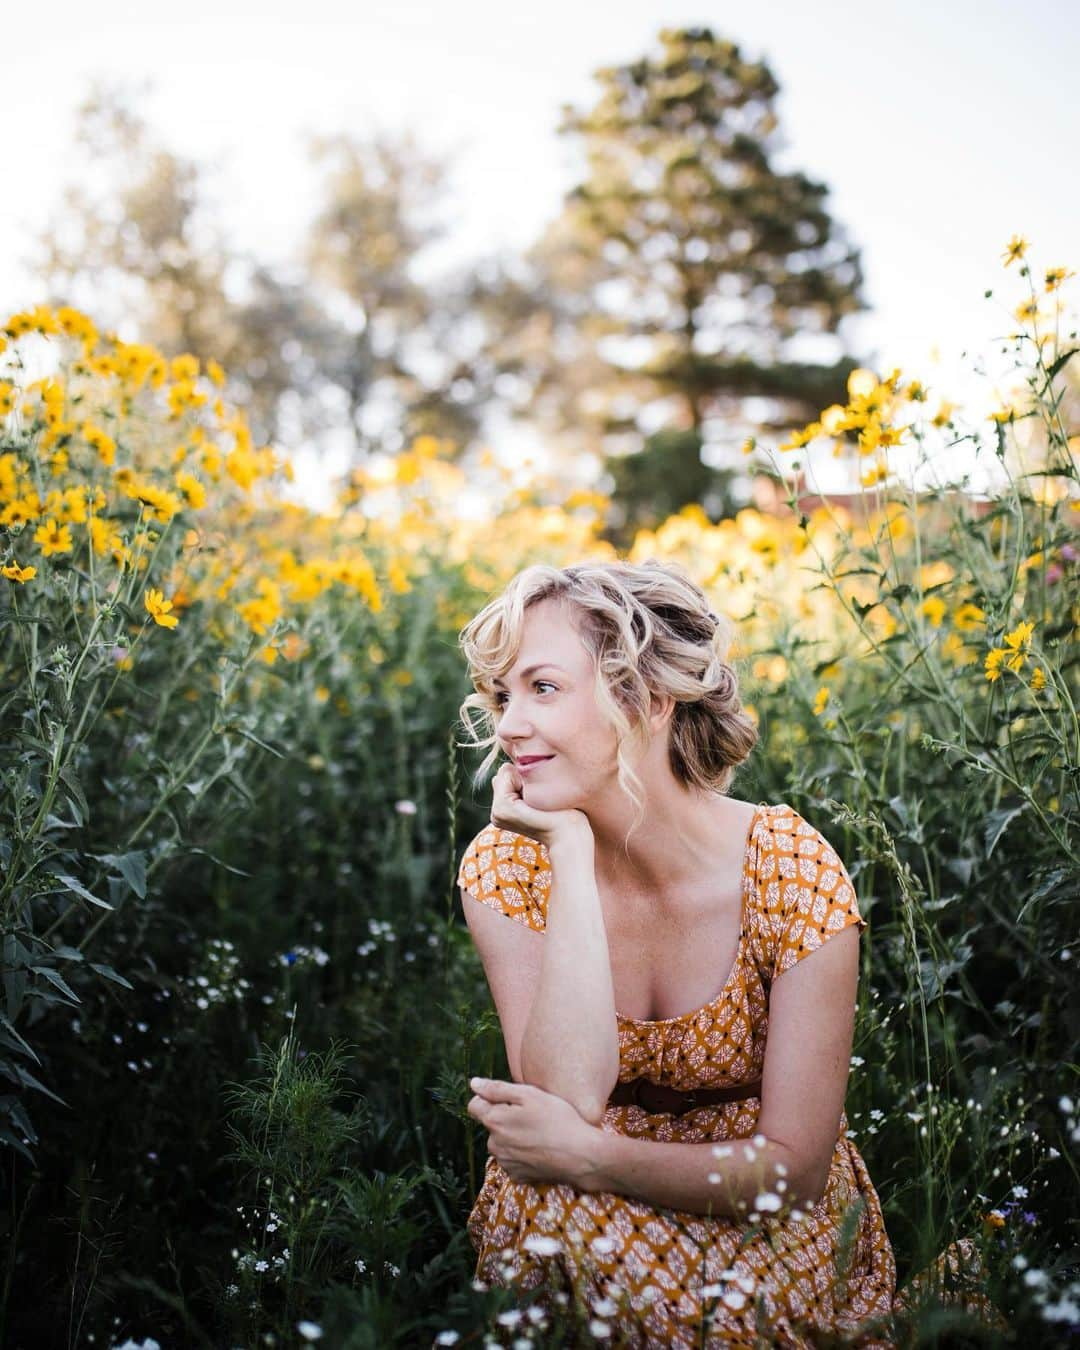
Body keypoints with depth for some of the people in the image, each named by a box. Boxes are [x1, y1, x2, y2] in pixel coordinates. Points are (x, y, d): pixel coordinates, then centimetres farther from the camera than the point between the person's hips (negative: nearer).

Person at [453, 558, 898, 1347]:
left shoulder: (789, 867, -19)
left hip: (777, 1236, -1)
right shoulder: (505, 866, -12)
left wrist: (584, 1154, -29)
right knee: (534, 1206, -31)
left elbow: (794, 1166, -17)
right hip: (581, 1219, 2)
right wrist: (570, 854, -27)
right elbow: (570, 1101, -26)